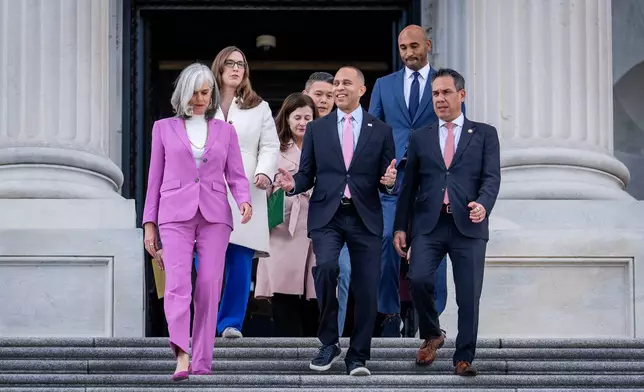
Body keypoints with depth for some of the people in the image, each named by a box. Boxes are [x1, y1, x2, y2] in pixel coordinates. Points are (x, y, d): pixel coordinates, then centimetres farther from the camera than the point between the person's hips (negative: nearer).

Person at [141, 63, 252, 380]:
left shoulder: (225, 131, 14)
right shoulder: (164, 128, 12)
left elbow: (236, 175, 11)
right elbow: (155, 178, 12)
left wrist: (244, 200, -11)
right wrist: (149, 223, 8)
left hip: (214, 215, 2)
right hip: (176, 214, -1)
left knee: (209, 286, -3)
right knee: (177, 283, -18)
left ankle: (202, 361, 5)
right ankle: (181, 356, -29)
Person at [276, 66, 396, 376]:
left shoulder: (380, 131, 9)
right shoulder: (316, 129, 12)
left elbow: (386, 182, 8)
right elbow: (307, 174, 10)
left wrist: (389, 181, -15)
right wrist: (292, 184, -11)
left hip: (364, 217, 1)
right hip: (326, 215, 0)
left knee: (366, 289, 0)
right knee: (325, 266, -25)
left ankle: (358, 355, 16)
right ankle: (328, 343, -8)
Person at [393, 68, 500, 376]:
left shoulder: (484, 134, 10)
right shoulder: (420, 137, 15)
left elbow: (492, 177, -1)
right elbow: (409, 185, 14)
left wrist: (483, 204, -21)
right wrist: (400, 227, 8)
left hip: (468, 225, -1)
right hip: (429, 224, 1)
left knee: (469, 295, -3)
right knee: (419, 279, -18)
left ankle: (464, 358, 10)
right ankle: (431, 335, 8)